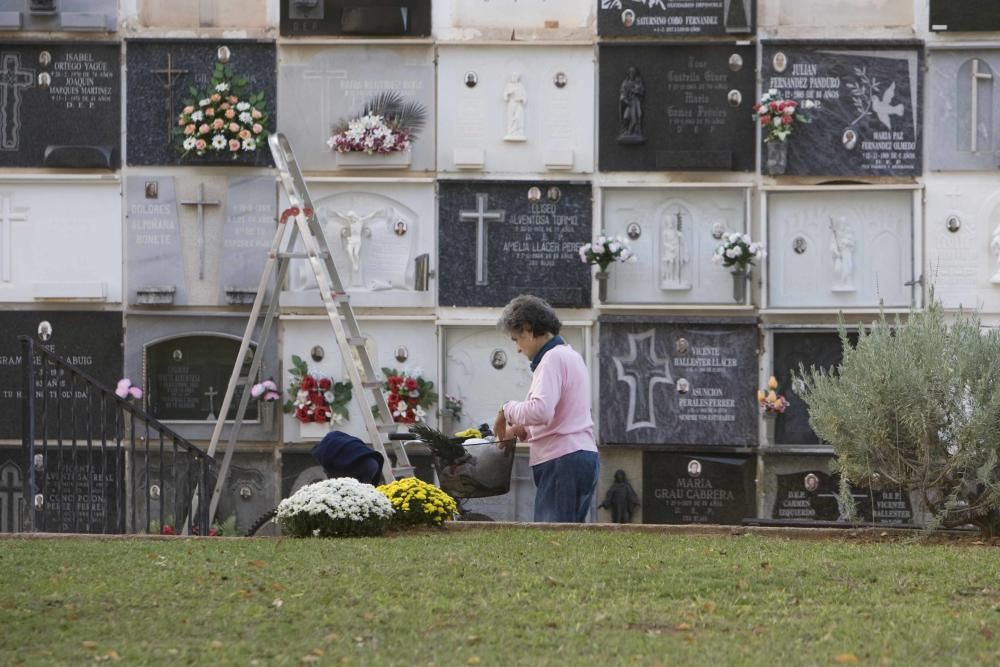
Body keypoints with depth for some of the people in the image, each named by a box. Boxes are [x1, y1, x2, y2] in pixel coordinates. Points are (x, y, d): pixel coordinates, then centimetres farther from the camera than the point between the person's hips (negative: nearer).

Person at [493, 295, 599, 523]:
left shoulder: (553, 358, -10)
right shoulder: (571, 356, 22)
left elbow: (541, 410, -24)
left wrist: (507, 410, -7)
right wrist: (523, 430, 16)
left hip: (562, 460, -10)